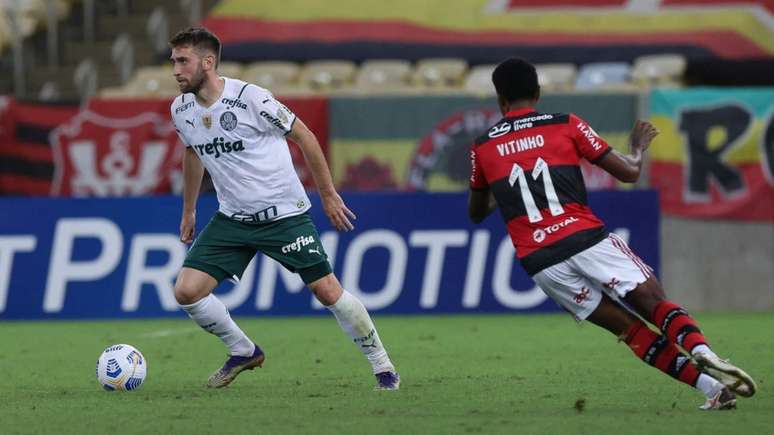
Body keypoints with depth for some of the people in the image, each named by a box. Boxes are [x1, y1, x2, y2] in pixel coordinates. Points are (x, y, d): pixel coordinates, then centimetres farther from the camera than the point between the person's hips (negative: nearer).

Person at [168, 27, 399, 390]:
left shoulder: (250, 98, -19)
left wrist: (328, 195, -4)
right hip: (232, 219, 5)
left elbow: (304, 137, -9)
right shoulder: (181, 110, -2)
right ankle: (244, 352, 14)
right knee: (186, 291, -8)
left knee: (328, 291, -7)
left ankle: (381, 364, 11)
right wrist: (188, 211, 27)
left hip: (284, 214, -5)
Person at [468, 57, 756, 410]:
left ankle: (712, 386, -7)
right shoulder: (567, 126, 8)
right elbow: (629, 172, 9)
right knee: (656, 303, -2)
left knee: (632, 329, 4)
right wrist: (638, 148, 31)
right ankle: (702, 352, -33)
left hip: (540, 262, 1)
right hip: (586, 237, -1)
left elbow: (476, 213, 27)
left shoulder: (481, 149, 13)